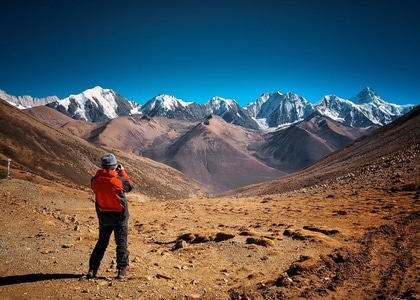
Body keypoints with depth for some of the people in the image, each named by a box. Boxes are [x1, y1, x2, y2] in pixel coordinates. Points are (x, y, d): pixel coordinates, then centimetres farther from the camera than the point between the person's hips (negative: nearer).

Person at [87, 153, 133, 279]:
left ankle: (92, 269, 19)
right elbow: (130, 186, 0)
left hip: (103, 216, 4)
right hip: (119, 216, -4)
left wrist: (117, 174, 9)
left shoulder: (95, 180, -9)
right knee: (121, 243, 6)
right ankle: (122, 270, 8)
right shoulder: (119, 180, -19)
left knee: (102, 242, 17)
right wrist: (122, 172, 9)